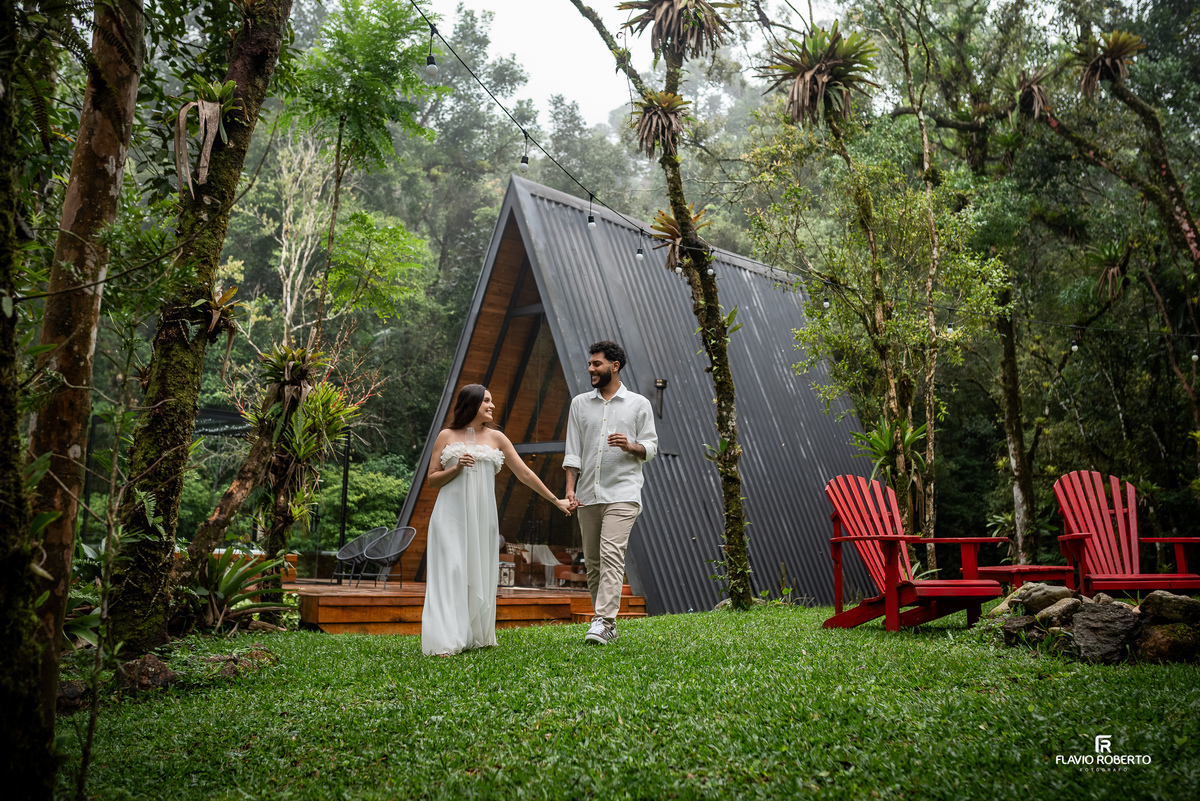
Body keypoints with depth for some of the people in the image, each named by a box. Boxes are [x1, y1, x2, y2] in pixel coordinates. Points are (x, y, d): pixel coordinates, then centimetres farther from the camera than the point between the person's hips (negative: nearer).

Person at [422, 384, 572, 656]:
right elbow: (431, 479, 7)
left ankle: (475, 638, 15)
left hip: (482, 515, 2)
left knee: (479, 576, 4)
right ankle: (446, 642, -11)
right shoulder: (447, 436, 5)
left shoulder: (496, 438, 8)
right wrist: (456, 468, -11)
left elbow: (524, 473, 9)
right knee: (451, 573, -10)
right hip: (451, 514, -2)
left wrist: (556, 500, 8)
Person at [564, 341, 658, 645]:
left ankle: (602, 621, -20)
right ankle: (608, 627, 15)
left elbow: (651, 447, 6)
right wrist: (570, 488, 0)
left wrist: (631, 446, -16)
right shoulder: (580, 403, 13)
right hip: (588, 494, 4)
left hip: (622, 493, -4)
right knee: (593, 561, 6)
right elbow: (573, 451, 10)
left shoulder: (639, 404, 5)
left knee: (612, 555, -17)